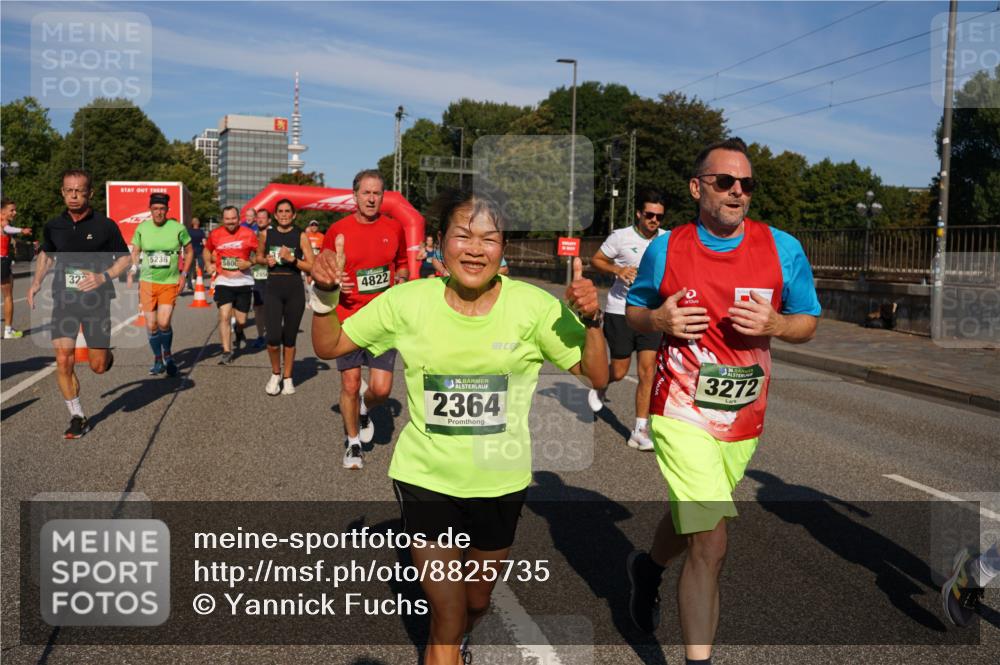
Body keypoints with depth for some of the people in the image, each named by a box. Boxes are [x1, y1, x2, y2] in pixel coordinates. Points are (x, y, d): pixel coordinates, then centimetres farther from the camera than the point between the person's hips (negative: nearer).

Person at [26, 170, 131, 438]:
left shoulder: (105, 225, -6)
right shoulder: (53, 226, 4)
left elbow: (125, 258, 1)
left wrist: (103, 277, -16)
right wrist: (36, 281, 7)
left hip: (96, 301, -2)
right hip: (64, 300, 2)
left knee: (98, 367, 2)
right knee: (63, 361, -10)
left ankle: (107, 355, 41)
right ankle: (77, 417, 5)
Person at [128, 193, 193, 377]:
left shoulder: (178, 228, -4)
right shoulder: (142, 228, 1)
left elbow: (189, 251, 8)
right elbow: (135, 253, 13)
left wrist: (183, 274, 1)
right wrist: (131, 273, 0)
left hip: (170, 282, -2)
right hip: (147, 282, 2)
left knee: (164, 323, -13)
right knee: (151, 325, 3)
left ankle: (168, 356, 13)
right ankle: (158, 360, 21)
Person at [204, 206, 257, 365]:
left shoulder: (248, 234, -4)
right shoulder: (215, 234, 2)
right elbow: (207, 250, 21)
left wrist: (249, 263, -14)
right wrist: (209, 264, 5)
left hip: (243, 281, 0)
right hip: (223, 281, 0)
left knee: (241, 320, 5)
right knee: (224, 316, -10)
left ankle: (239, 330, 42)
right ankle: (227, 351, -1)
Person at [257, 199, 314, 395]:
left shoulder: (301, 236, -1)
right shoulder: (266, 234, 5)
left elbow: (312, 267, -4)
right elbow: (259, 257, 20)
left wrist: (292, 259, -16)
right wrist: (267, 261, -1)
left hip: (295, 290, 0)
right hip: (273, 289, 0)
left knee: (289, 338, 8)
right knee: (273, 337, -11)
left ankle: (287, 378, 24)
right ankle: (275, 374, 14)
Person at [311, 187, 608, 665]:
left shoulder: (533, 306, -13)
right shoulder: (408, 301, -11)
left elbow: (596, 376, -9)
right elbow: (328, 347, -1)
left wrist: (590, 320, -26)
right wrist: (325, 294, -18)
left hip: (499, 482, 2)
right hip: (426, 478, -1)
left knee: (476, 603, 25)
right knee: (446, 620, 2)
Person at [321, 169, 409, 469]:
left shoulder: (394, 228, 4)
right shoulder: (338, 230, -2)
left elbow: (402, 264, 20)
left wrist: (401, 282, 0)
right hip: (348, 318, -1)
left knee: (381, 388, -5)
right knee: (350, 385, 3)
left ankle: (364, 410, 32)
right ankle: (353, 443, 24)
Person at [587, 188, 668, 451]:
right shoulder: (621, 237, -6)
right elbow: (596, 260, 3)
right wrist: (616, 269, -15)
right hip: (620, 311, -2)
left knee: (648, 370, -6)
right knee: (619, 371, 2)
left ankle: (640, 431, 1)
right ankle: (599, 387, 40)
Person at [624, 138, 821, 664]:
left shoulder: (783, 249, -1)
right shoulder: (665, 249, -3)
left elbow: (808, 323, 6)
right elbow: (633, 311, 10)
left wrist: (774, 323, -17)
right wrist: (658, 319, -14)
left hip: (744, 416, 4)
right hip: (681, 410, -3)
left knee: (690, 517, 24)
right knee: (711, 545, -11)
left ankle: (649, 567, 57)